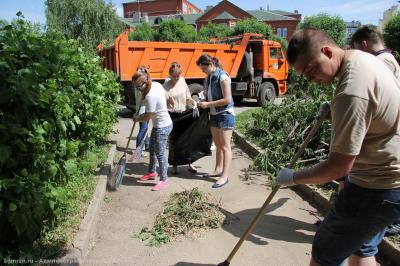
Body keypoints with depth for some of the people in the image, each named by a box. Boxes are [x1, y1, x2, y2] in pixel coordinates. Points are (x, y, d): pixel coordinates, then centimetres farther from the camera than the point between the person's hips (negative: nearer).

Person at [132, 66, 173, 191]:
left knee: (160, 153, 1)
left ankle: (164, 180, 15)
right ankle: (152, 172, 41)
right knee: (152, 149, 23)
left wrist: (137, 118, 1)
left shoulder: (150, 96, -28)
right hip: (164, 123, 10)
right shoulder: (156, 84, -2)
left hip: (162, 127, -10)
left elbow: (148, 117, -19)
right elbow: (166, 95, 18)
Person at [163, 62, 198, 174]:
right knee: (173, 140, 5)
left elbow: (188, 98, 10)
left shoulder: (182, 81, 4)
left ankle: (189, 164, 20)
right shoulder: (166, 84, -6)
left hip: (183, 114, 3)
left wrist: (193, 102, -8)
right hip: (172, 115, -3)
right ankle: (174, 165, 19)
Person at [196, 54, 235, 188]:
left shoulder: (222, 77, -16)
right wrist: (203, 102, -2)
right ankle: (218, 169, 30)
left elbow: (227, 99, -20)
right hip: (214, 114, 8)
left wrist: (208, 104, -18)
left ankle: (225, 176, 0)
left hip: (225, 115, -8)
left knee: (225, 146, -4)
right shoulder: (208, 78, 8)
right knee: (218, 145, 17)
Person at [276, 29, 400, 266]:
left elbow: (339, 167, -26)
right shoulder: (364, 58, 2)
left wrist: (292, 177, -12)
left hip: (377, 187, -10)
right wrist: (334, 108, 7)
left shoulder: (352, 92, -29)